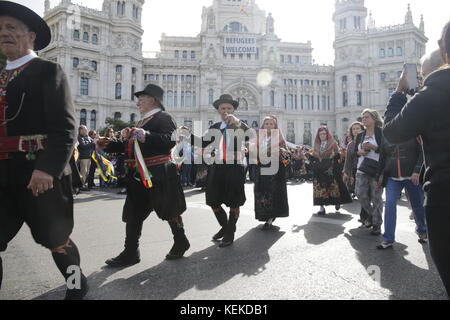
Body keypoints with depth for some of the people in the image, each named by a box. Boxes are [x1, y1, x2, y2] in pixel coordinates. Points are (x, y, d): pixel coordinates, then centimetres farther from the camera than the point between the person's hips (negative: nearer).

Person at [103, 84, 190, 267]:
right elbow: (132, 147, 24)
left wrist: (146, 136, -31)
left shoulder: (163, 117, -7)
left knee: (169, 211, 6)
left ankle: (181, 243, 28)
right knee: (133, 214, 7)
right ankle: (130, 253, 17)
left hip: (158, 175, -9)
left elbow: (170, 141, -23)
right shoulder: (144, 121, 21)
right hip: (139, 176, 9)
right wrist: (110, 145, 19)